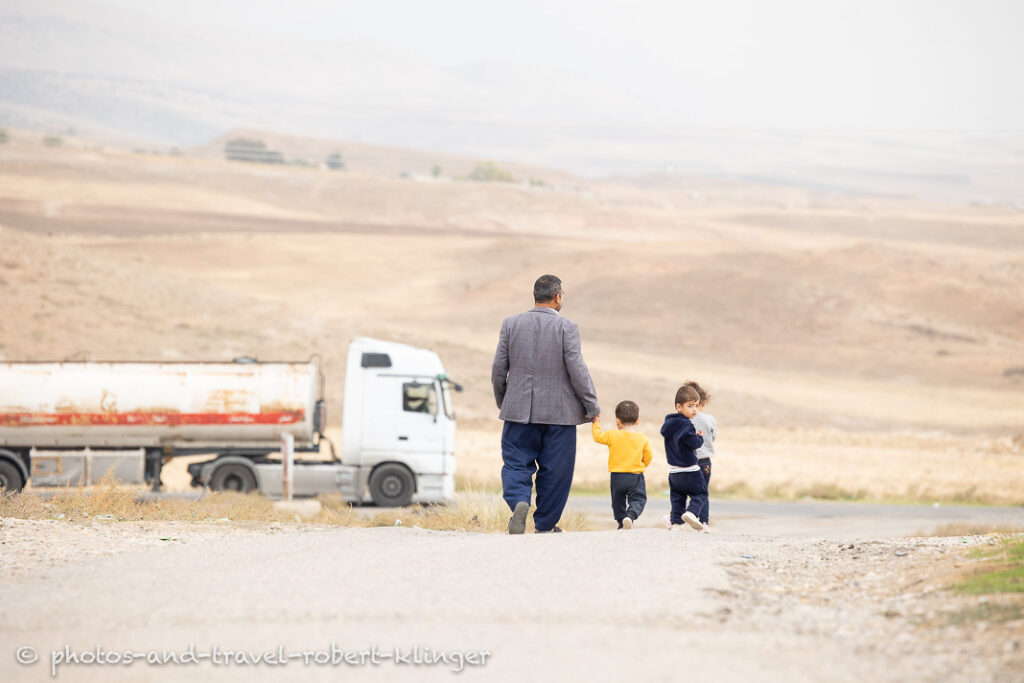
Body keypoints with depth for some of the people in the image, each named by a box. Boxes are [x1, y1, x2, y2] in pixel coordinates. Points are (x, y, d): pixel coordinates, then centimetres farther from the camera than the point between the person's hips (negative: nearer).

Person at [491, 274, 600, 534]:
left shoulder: (511, 324, 2)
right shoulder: (567, 328, -8)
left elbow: (498, 368, 4)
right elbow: (577, 370, -10)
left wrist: (501, 401, 19)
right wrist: (592, 406, 0)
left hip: (519, 411, 2)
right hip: (558, 413, -2)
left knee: (516, 464, 7)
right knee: (554, 471, 9)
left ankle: (519, 502, -21)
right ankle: (545, 525, 15)